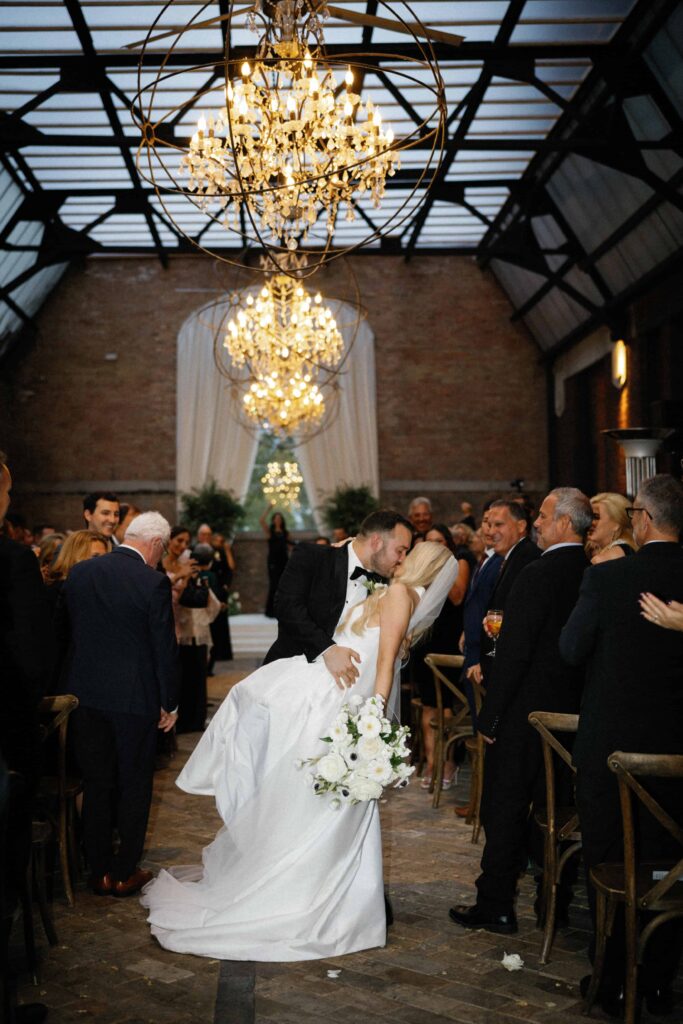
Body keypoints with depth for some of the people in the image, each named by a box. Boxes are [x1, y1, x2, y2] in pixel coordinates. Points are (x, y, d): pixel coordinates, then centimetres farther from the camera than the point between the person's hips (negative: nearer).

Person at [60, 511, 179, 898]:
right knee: (134, 786, 11)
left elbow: (65, 630, 9)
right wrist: (170, 703, -1)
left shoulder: (80, 572, 1)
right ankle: (125, 872, 19)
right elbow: (165, 647, -12)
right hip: (135, 699, -4)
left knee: (96, 784, 14)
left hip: (85, 695, 5)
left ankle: (100, 871, 22)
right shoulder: (154, 583, -15)